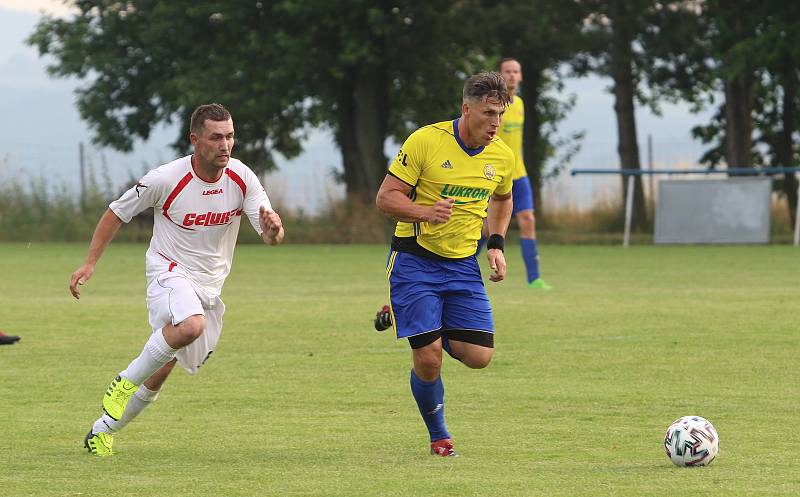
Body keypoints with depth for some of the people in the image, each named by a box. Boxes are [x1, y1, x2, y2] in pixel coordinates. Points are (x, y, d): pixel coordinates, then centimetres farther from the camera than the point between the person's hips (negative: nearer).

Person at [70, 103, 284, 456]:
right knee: (191, 326, -37)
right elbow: (117, 213, -3)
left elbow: (271, 238, -8)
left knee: (160, 373, 9)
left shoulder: (242, 178, -8)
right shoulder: (166, 179, -17)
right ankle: (125, 383, -17)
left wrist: (272, 228, -33)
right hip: (169, 271, -5)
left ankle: (103, 429, 28)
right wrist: (90, 263, -7)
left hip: (209, 286, 5)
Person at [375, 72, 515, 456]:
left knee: (479, 356, -7)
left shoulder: (501, 157, 1)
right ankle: (438, 437, 13)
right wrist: (425, 212, -29)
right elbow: (385, 197, -12)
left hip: (463, 265, 4)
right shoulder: (425, 141, -14)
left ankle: (435, 332, 26)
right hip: (414, 261, -4)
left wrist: (496, 245, 10)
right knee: (428, 360, -12)